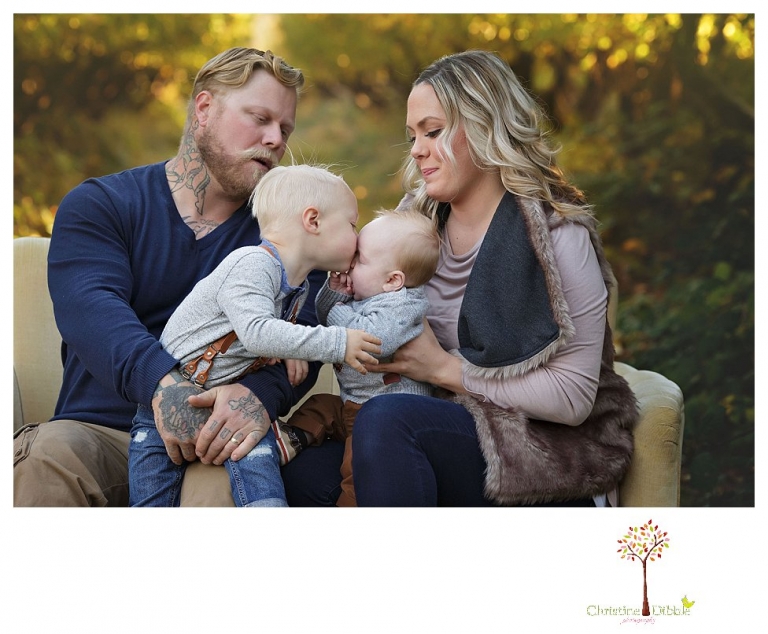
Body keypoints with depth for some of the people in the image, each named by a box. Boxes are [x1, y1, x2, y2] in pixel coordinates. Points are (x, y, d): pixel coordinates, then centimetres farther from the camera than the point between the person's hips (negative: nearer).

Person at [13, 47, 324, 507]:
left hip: (222, 438, 0)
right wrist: (161, 383, -35)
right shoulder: (99, 205, 8)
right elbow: (89, 308, -12)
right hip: (100, 431, 0)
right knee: (51, 452, -33)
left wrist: (261, 393, -31)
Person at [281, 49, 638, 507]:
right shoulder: (418, 218, 8)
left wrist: (445, 367, -17)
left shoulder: (555, 233, -12)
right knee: (304, 472, -19)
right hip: (447, 430, 5)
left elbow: (574, 397, -14)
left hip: (553, 464, -5)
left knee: (387, 419, -30)